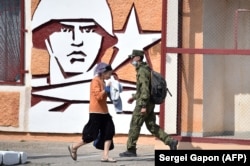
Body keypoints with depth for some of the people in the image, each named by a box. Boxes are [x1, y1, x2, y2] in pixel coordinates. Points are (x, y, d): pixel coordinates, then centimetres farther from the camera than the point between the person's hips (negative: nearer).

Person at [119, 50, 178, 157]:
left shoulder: (142, 71, -16)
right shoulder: (145, 69, 16)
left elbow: (145, 88, -23)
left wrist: (143, 106, -25)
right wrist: (134, 97, 30)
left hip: (143, 104, -10)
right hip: (150, 104, 10)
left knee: (134, 126, -1)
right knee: (152, 126, 10)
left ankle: (131, 150, 4)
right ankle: (170, 141, 3)